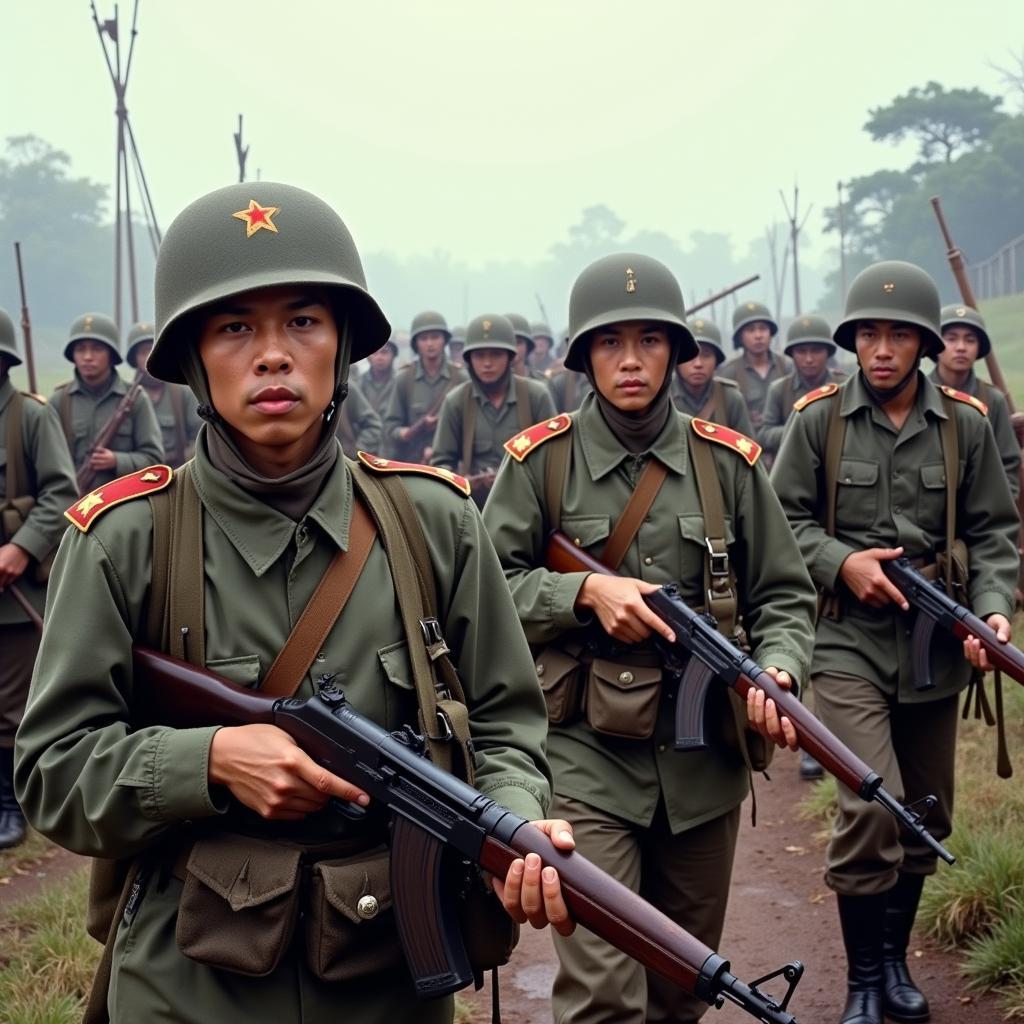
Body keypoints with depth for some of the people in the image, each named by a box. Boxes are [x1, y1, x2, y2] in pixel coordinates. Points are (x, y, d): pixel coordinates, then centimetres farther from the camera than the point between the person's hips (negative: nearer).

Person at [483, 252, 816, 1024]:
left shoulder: (727, 462, 3)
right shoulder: (540, 460, -4)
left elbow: (783, 594, 5)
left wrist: (777, 670, -14)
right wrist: (585, 590, -17)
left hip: (704, 760, 3)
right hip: (587, 757, -3)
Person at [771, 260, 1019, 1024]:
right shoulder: (818, 418, -2)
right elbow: (784, 519, 2)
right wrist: (842, 563, -14)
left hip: (937, 644, 3)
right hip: (848, 638, -3)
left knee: (925, 817, 13)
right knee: (872, 808, -16)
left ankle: (894, 959, 35)